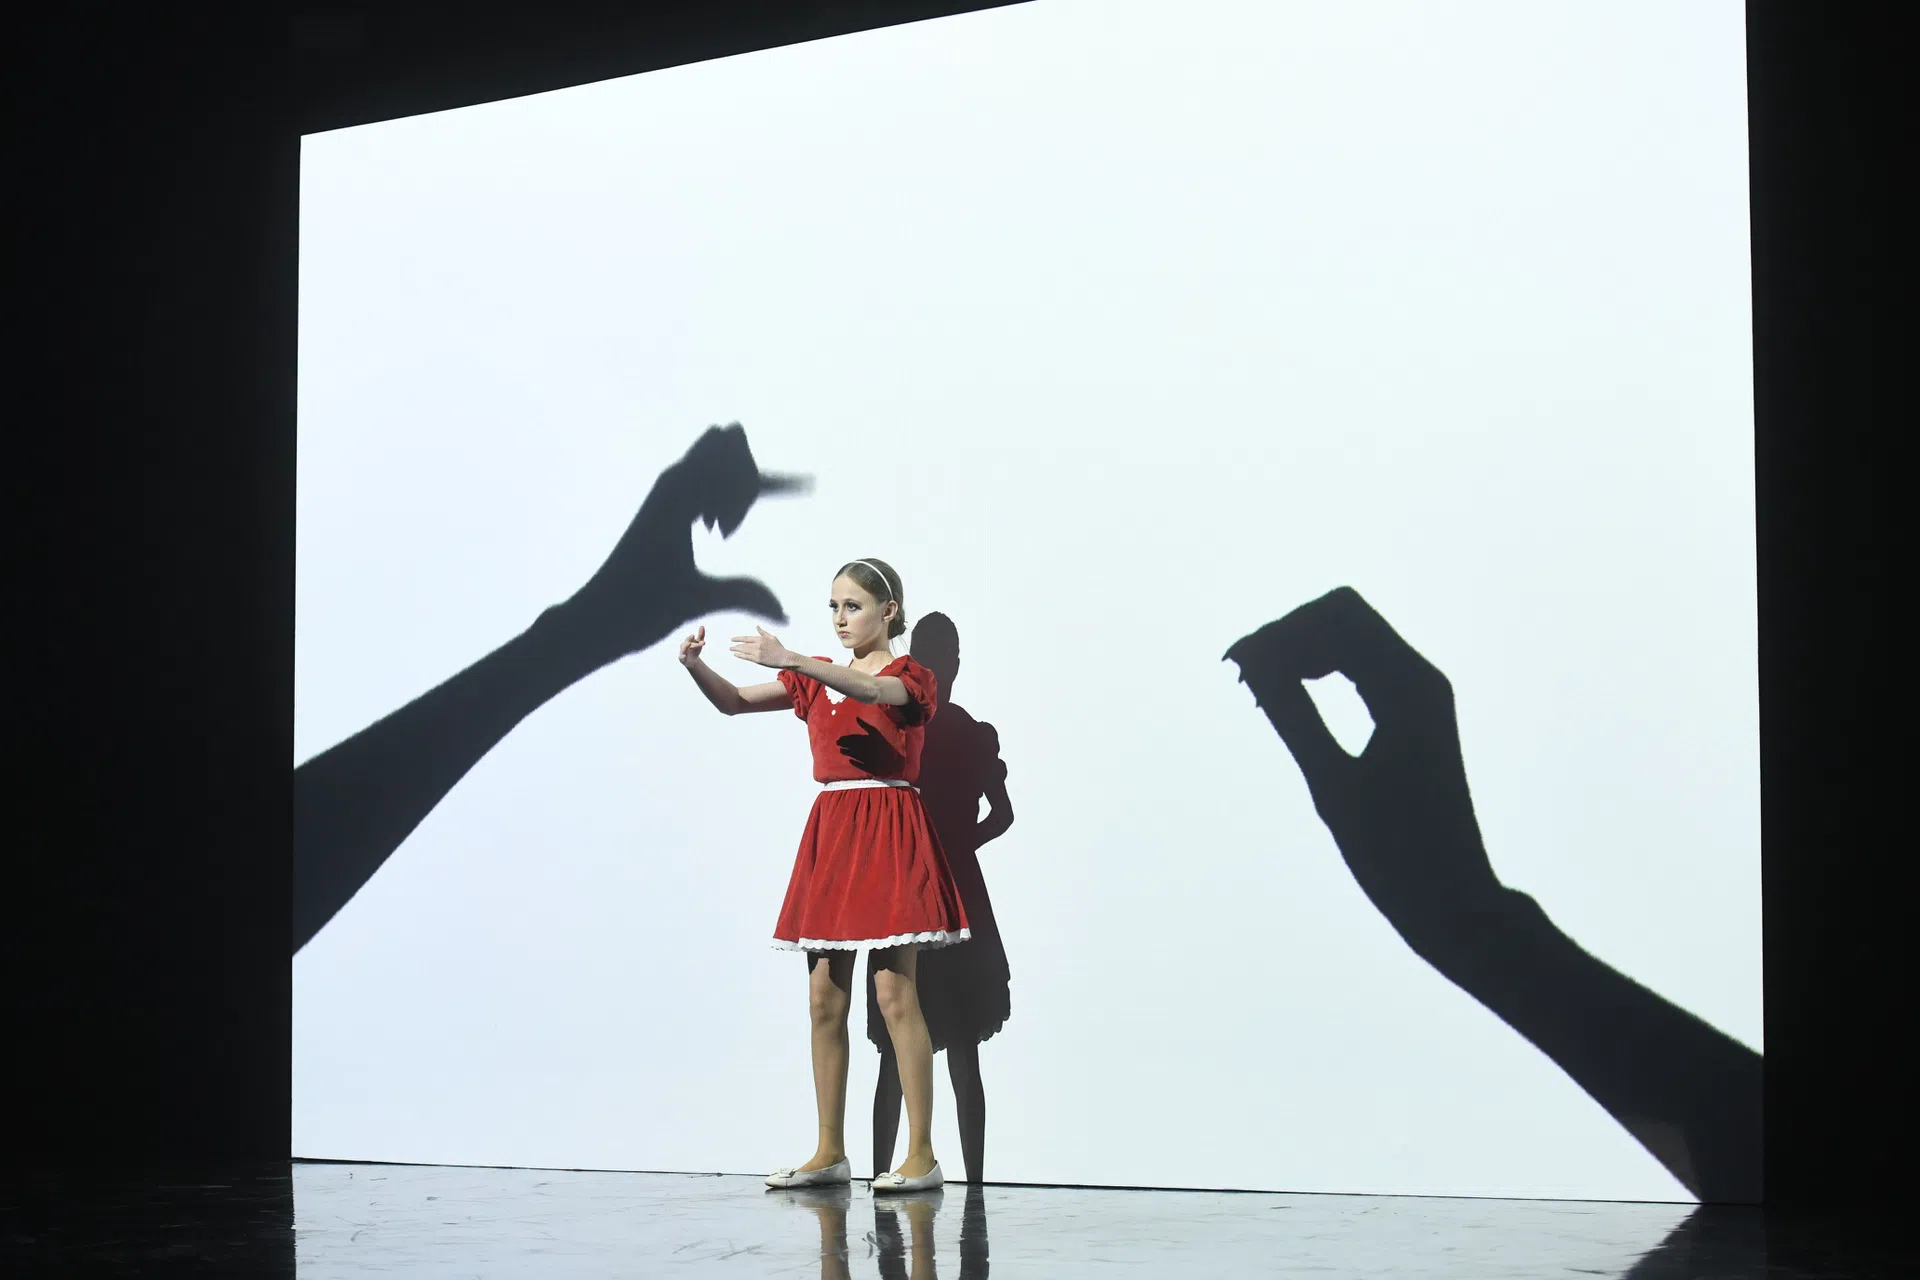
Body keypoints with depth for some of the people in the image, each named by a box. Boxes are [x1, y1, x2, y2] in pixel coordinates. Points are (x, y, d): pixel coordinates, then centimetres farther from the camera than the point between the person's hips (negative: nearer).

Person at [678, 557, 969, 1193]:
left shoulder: (911, 677, -2)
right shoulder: (815, 677, 14)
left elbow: (873, 691, -26)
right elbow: (734, 702, 6)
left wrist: (789, 659, -38)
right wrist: (696, 666, -16)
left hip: (889, 835, -6)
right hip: (829, 833, 6)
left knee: (895, 994, -9)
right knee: (825, 999, 5)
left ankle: (922, 1154, -6)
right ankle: (830, 1152, 12)